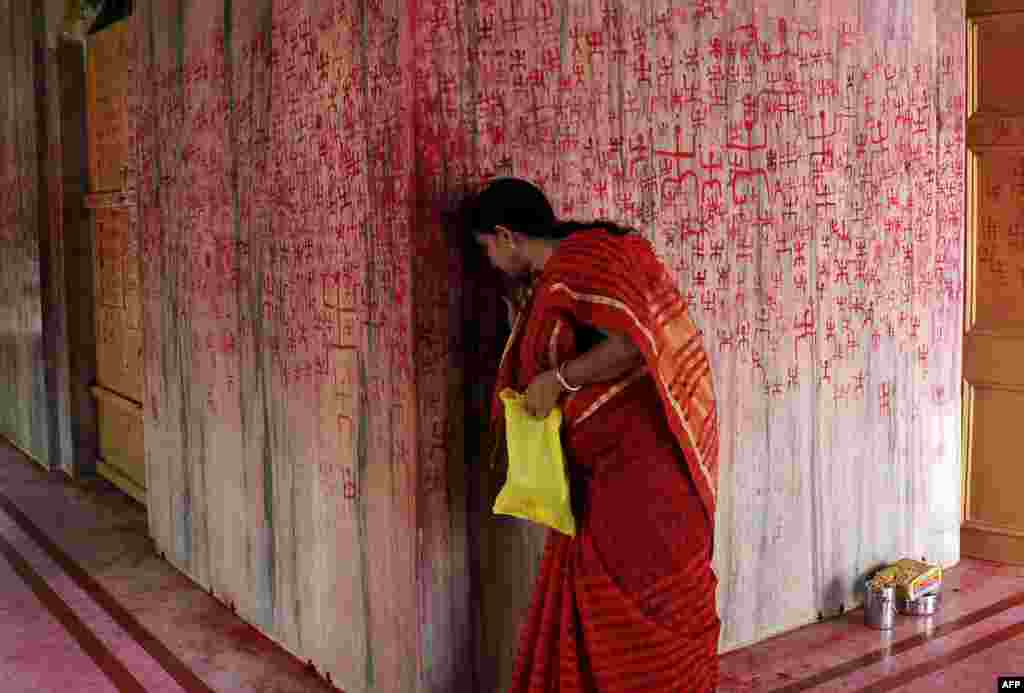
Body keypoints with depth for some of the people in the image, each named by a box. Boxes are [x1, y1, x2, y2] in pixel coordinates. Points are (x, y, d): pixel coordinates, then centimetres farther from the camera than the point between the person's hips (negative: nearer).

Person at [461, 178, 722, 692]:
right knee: (597, 591, 12)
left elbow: (633, 342, -25)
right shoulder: (550, 279, 17)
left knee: (650, 597, -1)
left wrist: (557, 379, -16)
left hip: (644, 451, -10)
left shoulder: (581, 258, -14)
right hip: (604, 462, 10)